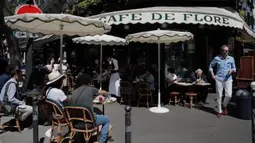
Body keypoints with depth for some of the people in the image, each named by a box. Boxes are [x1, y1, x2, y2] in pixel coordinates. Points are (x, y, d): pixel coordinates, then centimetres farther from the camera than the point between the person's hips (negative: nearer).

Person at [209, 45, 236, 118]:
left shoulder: (231, 59, 5)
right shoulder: (217, 58, 1)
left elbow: (234, 68, 14)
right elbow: (211, 66, 14)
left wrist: (232, 70, -9)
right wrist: (212, 75, 3)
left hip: (228, 79, 1)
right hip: (219, 79, -1)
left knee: (229, 95, -10)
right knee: (219, 96, 2)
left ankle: (225, 106, 22)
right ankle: (219, 111, 17)